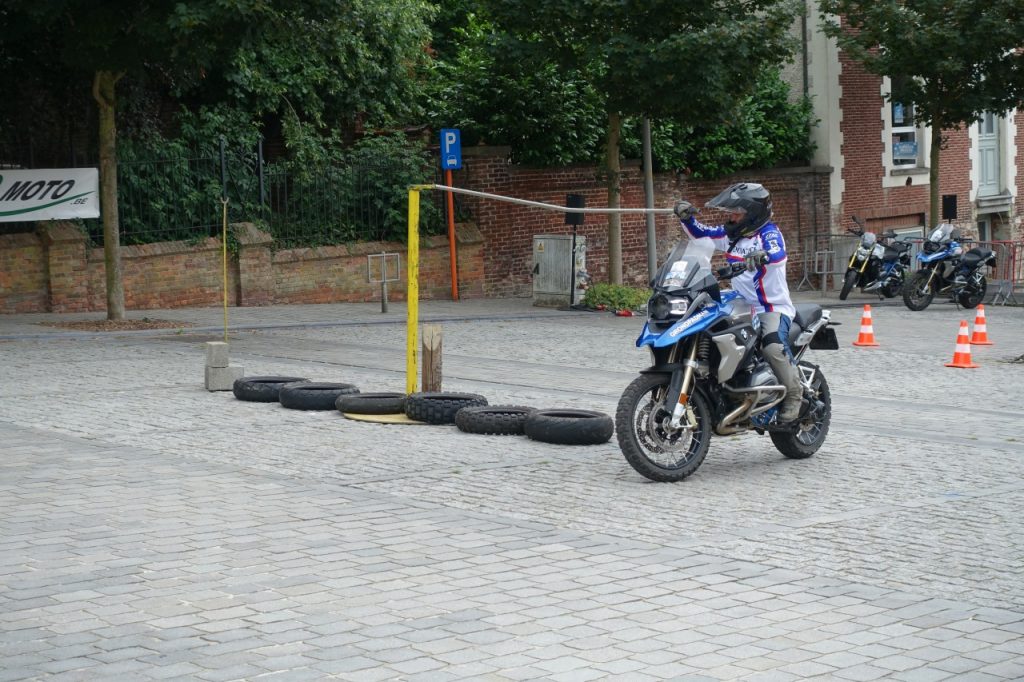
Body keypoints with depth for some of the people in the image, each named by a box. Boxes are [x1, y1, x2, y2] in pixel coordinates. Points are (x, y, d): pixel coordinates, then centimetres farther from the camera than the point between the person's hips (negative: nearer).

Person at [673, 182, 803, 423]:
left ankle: (794, 393, -11)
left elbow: (779, 254, -32)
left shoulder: (768, 231, -11)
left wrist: (764, 255, -55)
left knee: (773, 347, -33)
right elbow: (701, 233, 18)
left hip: (773, 307, -8)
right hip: (742, 307, 8)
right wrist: (686, 217, -2)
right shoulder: (731, 233, 9)